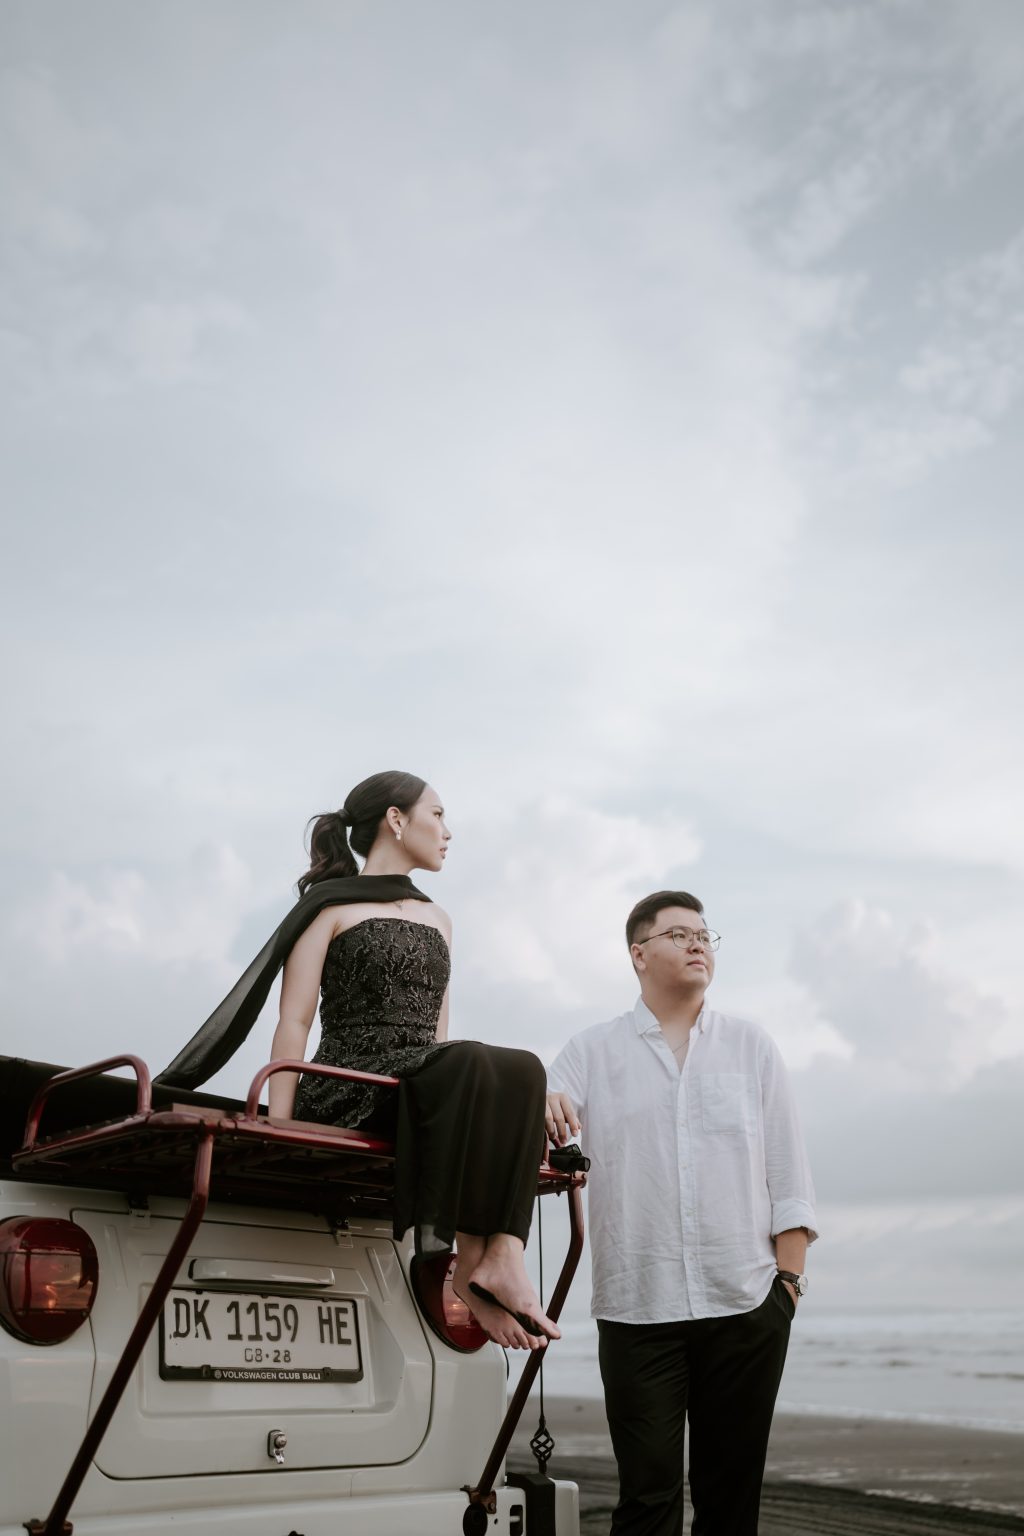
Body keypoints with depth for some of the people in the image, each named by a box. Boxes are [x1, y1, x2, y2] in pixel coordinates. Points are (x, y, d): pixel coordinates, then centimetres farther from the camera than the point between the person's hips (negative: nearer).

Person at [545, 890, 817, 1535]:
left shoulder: (751, 1046, 11)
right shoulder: (593, 1052, 9)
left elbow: (788, 1172, 9)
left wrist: (789, 1277, 0)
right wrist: (537, 1109, -26)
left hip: (746, 1305, 1)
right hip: (637, 1308, -1)